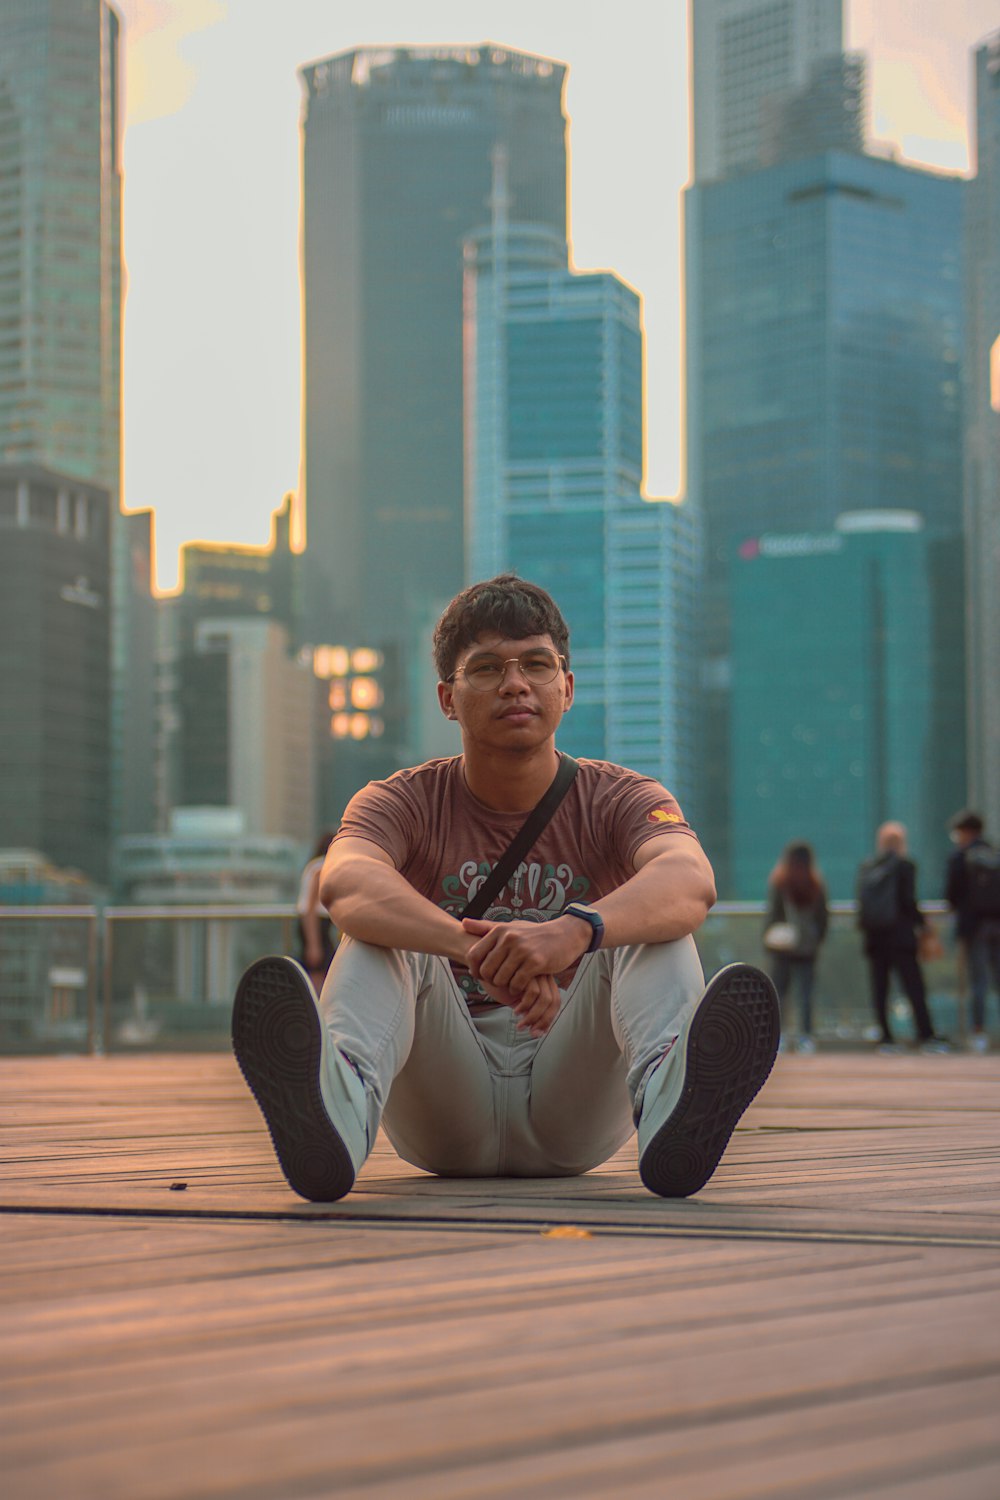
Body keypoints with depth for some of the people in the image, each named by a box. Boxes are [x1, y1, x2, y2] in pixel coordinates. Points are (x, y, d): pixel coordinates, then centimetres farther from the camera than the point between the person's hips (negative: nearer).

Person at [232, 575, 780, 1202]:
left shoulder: (620, 798, 1)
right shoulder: (404, 802, 2)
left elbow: (691, 880, -24)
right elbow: (346, 884, -24)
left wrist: (573, 932, -45)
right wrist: (479, 949, -44)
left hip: (575, 1123, 0)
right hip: (446, 1128, 0)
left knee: (655, 925, -20)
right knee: (379, 934, -21)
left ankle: (669, 1104, -54)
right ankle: (338, 1114, -54)